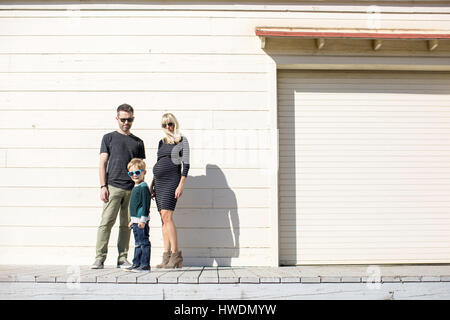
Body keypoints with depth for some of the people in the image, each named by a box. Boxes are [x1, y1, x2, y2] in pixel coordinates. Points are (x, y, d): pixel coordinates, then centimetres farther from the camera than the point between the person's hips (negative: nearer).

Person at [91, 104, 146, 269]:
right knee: (106, 222, -7)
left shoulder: (138, 142, 16)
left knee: (126, 225, 4)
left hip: (132, 189, 3)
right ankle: (100, 257, -2)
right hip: (113, 186, -2)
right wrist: (103, 186, -6)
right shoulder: (109, 138, 10)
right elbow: (103, 164, 5)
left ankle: (123, 258, 10)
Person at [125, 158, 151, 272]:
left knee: (143, 242, -6)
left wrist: (143, 219, -22)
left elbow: (146, 204, -18)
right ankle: (136, 264, 22)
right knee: (138, 243, 15)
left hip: (141, 221, -10)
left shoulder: (143, 187, -12)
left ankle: (145, 265, -2)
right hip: (136, 221, 10)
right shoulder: (135, 188, 18)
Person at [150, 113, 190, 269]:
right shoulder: (162, 142, 19)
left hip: (171, 180, -6)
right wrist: (152, 184, 16)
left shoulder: (182, 140, 2)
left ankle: (176, 254, -14)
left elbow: (186, 164, -5)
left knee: (166, 216, -18)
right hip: (159, 182, 6)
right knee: (163, 218, 2)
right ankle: (166, 257, 3)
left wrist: (181, 185, -14)